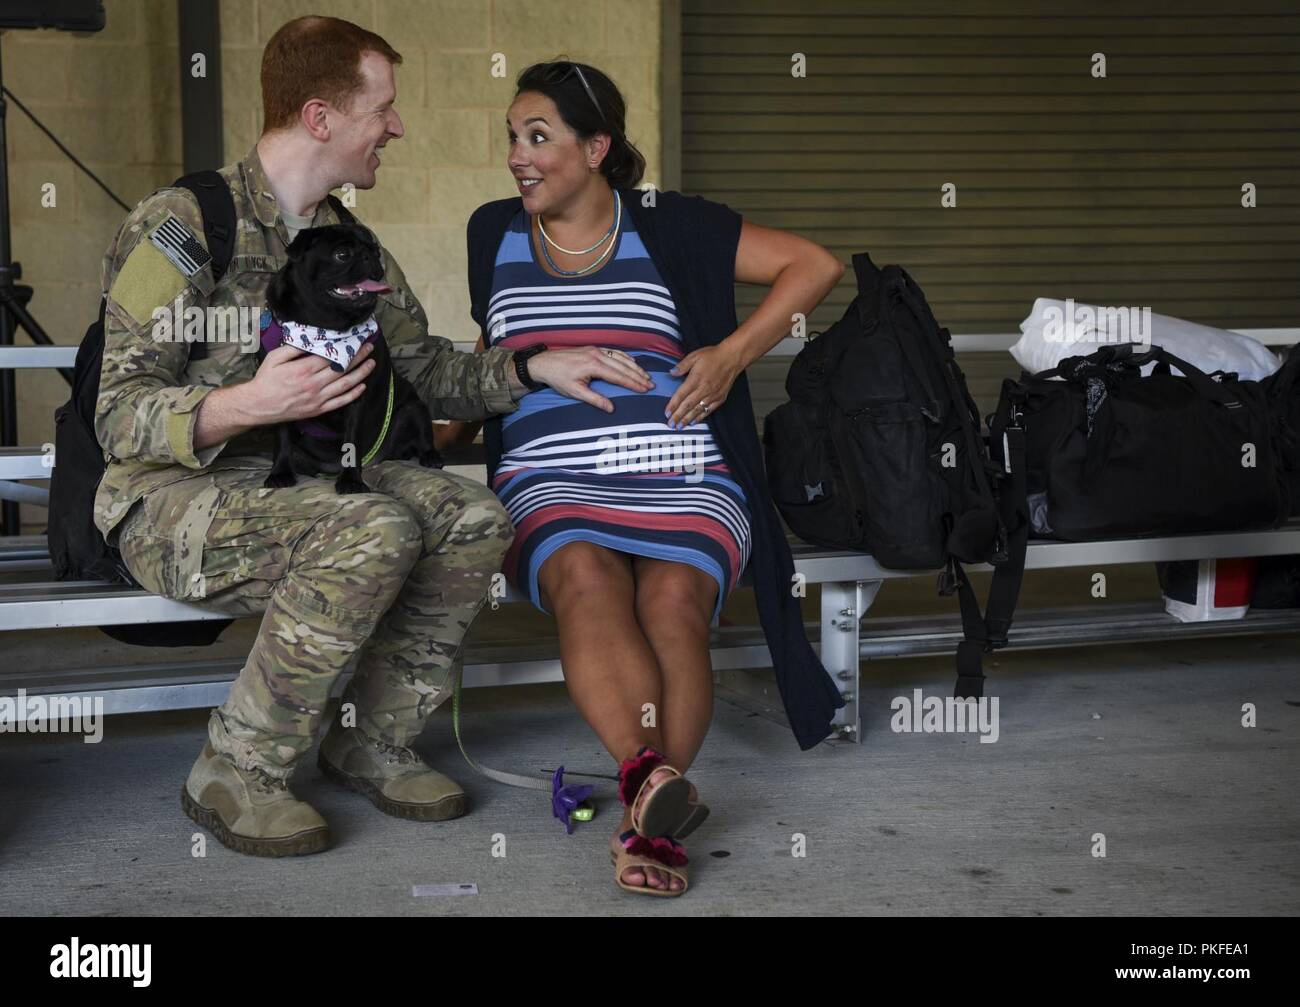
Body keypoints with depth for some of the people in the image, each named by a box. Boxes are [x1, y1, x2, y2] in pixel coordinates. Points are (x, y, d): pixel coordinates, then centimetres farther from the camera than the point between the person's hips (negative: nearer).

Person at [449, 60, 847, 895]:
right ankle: (655, 780, -54)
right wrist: (436, 435, 21)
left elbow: (816, 265, 11)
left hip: (684, 482, -1)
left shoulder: (671, 227, 10)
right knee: (585, 579, -35)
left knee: (674, 599, -34)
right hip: (552, 488, 1)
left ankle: (645, 819, -47)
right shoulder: (496, 233, 20)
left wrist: (731, 356, 1)